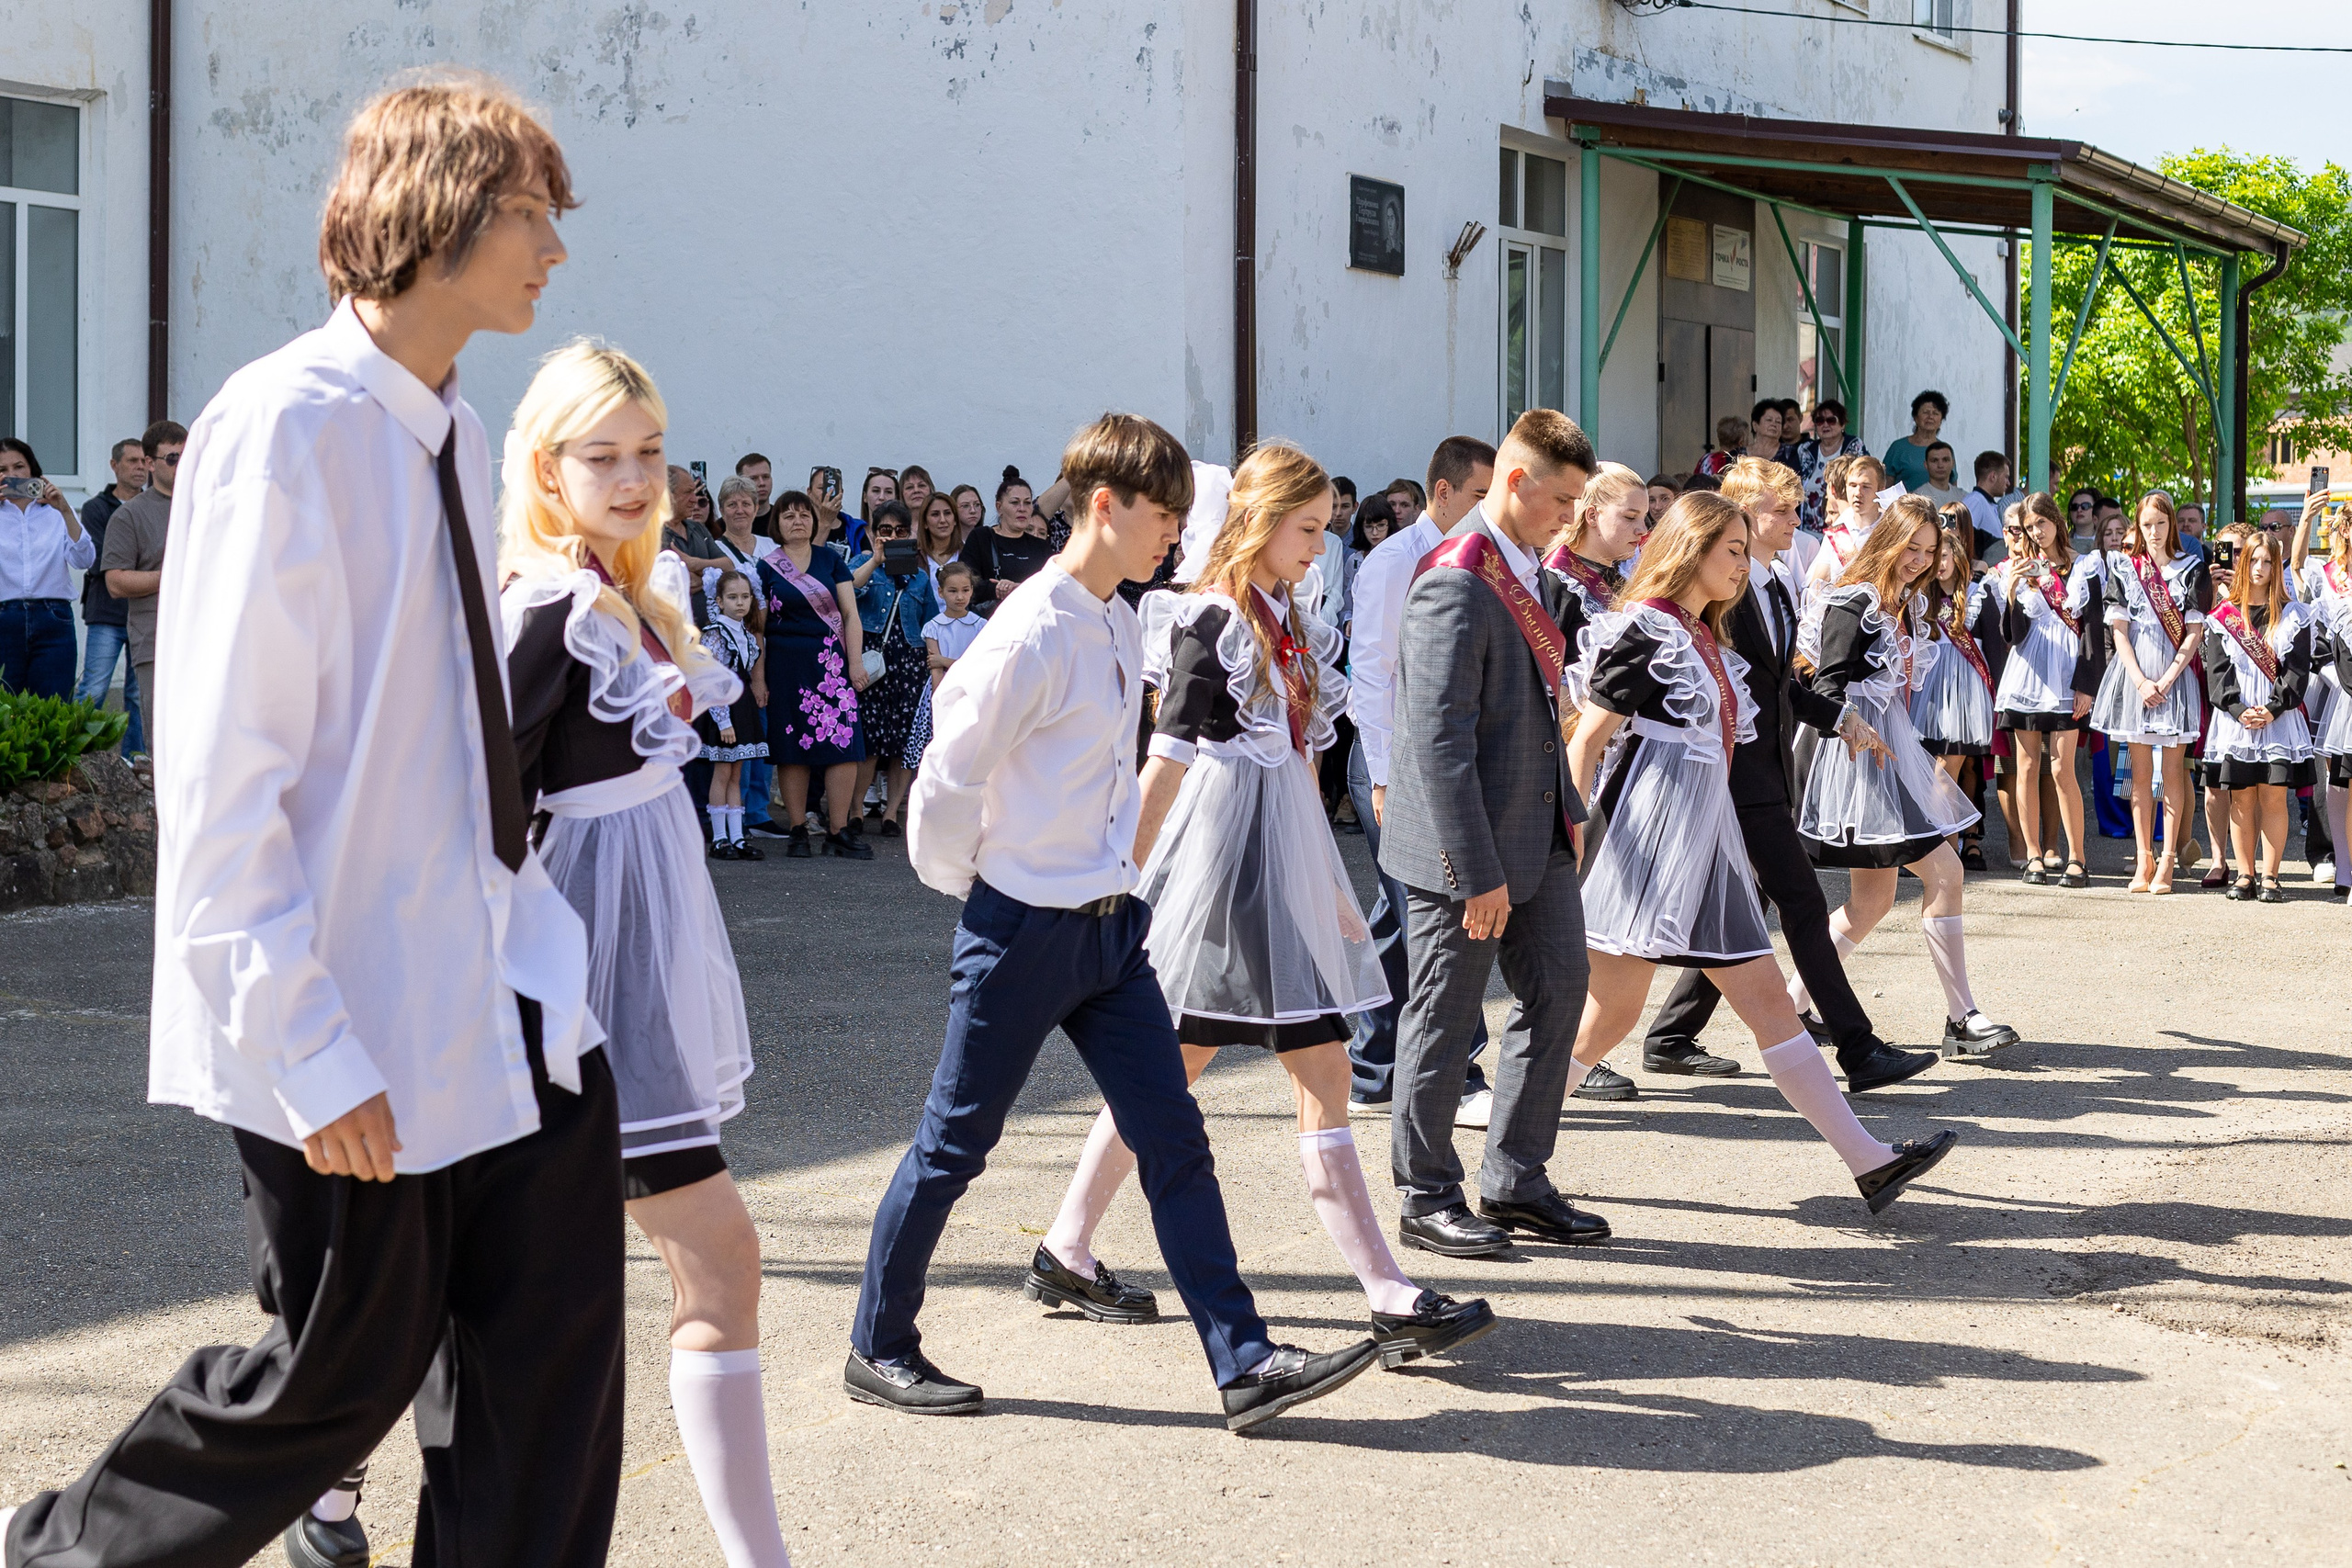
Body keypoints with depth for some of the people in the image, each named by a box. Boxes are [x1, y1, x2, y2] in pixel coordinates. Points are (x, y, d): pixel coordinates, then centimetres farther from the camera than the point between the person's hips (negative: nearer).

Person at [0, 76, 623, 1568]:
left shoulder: (455, 436, 11)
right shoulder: (286, 427, -17)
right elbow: (221, 772, -19)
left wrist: (528, 922, 14)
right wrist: (307, 1050, -21)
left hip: (507, 993, 8)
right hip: (355, 1030, -8)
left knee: (552, 1343, 5)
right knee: (347, 1372, 5)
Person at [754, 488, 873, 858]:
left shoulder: (830, 560, 10)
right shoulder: (766, 567, 5)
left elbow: (850, 613, 7)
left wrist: (856, 661, -2)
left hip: (832, 662, 1)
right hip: (786, 664, -1)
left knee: (844, 744, -7)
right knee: (793, 748, 0)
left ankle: (838, 832, -3)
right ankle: (797, 831, 8)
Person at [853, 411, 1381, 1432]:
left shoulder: (1120, 625, 9)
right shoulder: (1035, 631, -18)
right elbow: (949, 778, -15)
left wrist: (1112, 877, 17)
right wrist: (969, 888, -3)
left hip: (1109, 925, 8)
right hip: (1024, 931, -8)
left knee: (1173, 1138, 3)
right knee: (953, 1145, 4)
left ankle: (1243, 1363, 3)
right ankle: (878, 1348, 19)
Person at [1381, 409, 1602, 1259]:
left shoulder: (1533, 571, 9)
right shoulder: (1456, 584, -21)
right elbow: (1439, 740, -24)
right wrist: (1477, 871, -23)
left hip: (1537, 831, 9)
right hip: (1466, 845, -9)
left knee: (1558, 988, 12)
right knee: (1447, 1019, 2)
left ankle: (1516, 1182, 23)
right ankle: (1427, 1198, 15)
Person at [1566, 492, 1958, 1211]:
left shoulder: (1706, 641, 18)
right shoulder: (1641, 631, -9)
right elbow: (1586, 739, -12)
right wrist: (1573, 841, -15)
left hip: (1703, 841, 9)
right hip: (1643, 842, -9)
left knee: (1767, 1000, 5)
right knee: (1613, 1010, -6)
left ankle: (1869, 1161, 3)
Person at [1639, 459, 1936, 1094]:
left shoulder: (1780, 583, 15)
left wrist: (1839, 717, 14)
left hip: (1772, 766, 10)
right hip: (1740, 767, -10)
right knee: (1803, 904, -9)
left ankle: (1671, 1040, 20)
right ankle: (1859, 1050, -7)